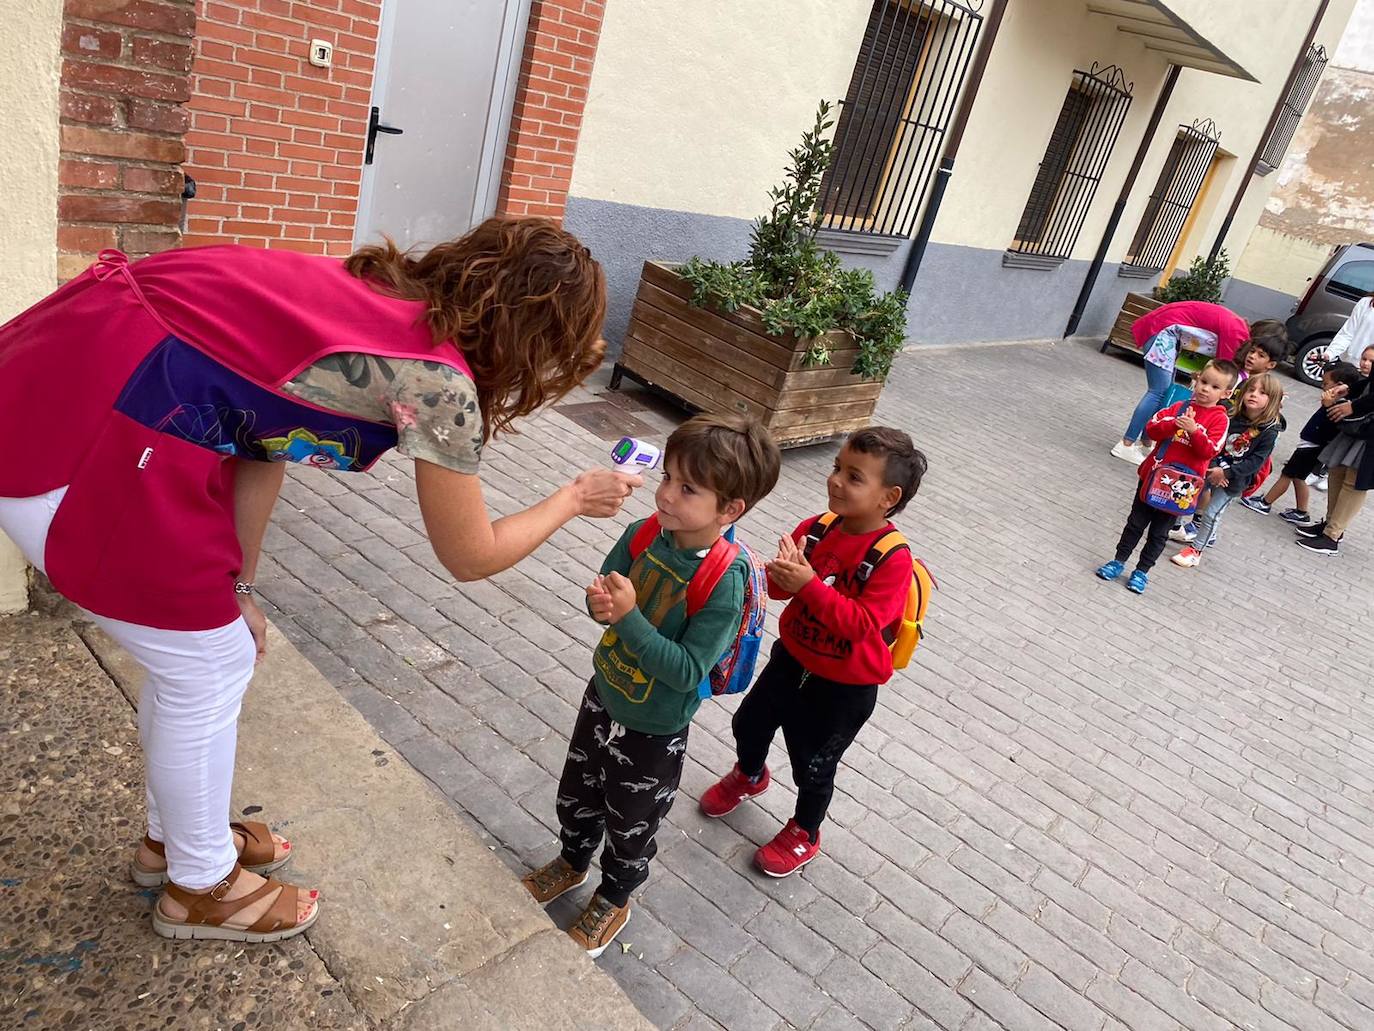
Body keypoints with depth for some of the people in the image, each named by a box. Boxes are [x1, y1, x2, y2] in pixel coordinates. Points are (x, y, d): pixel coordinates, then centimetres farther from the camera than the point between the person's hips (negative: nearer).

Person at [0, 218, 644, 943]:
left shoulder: (385, 301, 10)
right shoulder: (440, 382, -14)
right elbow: (472, 557, -1)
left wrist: (235, 589, 18)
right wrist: (575, 497, 13)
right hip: (87, 439, -9)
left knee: (190, 648, 23)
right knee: (209, 668, 10)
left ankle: (172, 836, 46)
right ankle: (201, 887, 34)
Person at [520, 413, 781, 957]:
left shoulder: (726, 583, -31)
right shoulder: (644, 533, -15)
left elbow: (686, 672, -30)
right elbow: (602, 588, -2)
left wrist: (629, 617, -37)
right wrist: (600, 603, -25)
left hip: (655, 729, -5)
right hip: (604, 694, 6)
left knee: (631, 825, 21)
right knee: (576, 794, 29)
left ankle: (612, 902, 50)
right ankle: (572, 863, 60)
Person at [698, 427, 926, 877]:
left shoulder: (892, 559, -27)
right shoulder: (815, 528, -12)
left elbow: (862, 623, -33)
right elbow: (780, 589, -5)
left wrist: (809, 585, -40)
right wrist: (783, 575, -29)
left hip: (846, 686, -5)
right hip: (793, 657, 6)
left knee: (813, 764, 14)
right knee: (749, 721, 25)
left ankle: (803, 835, 44)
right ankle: (750, 776, 59)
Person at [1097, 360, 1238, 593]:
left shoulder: (1219, 419, -5)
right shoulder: (1179, 407, 3)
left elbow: (1210, 451, -16)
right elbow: (1151, 429, -4)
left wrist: (1194, 430, -28)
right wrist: (1173, 424, -20)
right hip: (1153, 475, 3)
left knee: (1159, 532, 9)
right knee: (1136, 522, 12)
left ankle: (1142, 571, 20)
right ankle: (1118, 562, 24)